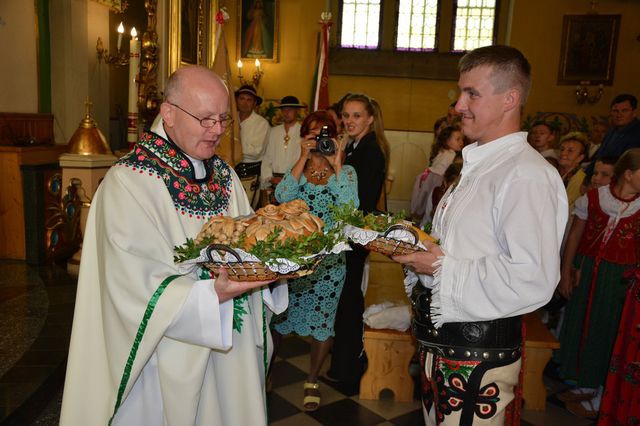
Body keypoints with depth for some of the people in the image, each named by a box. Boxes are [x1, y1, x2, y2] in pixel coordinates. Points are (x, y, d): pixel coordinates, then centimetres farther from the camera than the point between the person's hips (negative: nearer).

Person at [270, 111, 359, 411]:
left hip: (329, 260, -1)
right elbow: (281, 196, -15)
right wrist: (304, 159, -15)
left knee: (323, 319, 8)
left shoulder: (345, 171, 0)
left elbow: (350, 208, -19)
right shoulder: (297, 168, 6)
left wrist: (336, 164, -17)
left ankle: (312, 380, 29)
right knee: (278, 312, 9)